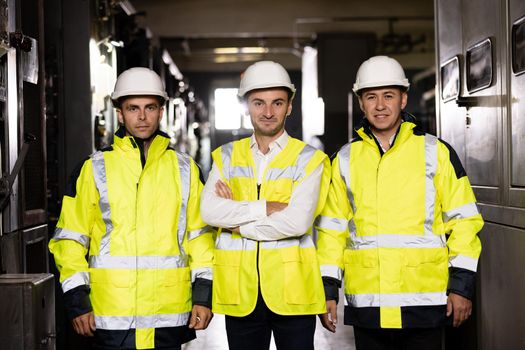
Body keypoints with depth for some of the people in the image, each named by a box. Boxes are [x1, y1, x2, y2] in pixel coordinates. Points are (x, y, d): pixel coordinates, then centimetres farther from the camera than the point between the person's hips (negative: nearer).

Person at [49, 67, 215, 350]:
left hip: (170, 314, 2)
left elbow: (200, 234, 11)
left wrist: (204, 295, 4)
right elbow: (71, 238, 4)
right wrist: (77, 299, -2)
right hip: (112, 314, -1)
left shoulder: (185, 169, 9)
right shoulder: (94, 169, 3)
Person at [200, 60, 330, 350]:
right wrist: (266, 208, -13)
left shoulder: (308, 159, 0)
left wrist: (237, 221, -8)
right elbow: (209, 211, -6)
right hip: (239, 290, 3)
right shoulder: (227, 156, 10)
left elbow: (297, 222, -14)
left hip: (292, 290, -2)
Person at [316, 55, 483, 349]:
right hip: (365, 304, 2)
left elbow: (463, 220, 2)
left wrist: (462, 284, -4)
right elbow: (332, 228, 11)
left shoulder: (436, 152, 2)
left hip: (424, 303, -2)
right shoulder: (345, 159, 9)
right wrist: (328, 290, 7)